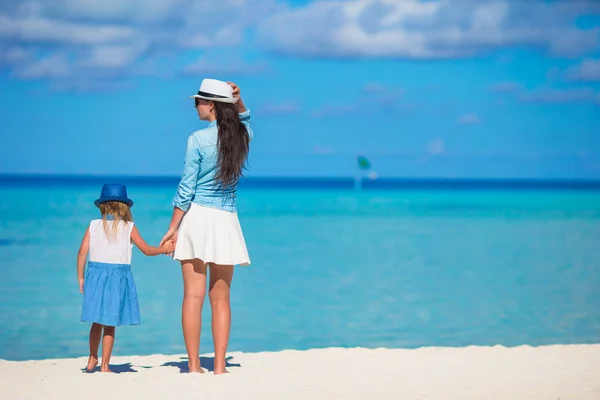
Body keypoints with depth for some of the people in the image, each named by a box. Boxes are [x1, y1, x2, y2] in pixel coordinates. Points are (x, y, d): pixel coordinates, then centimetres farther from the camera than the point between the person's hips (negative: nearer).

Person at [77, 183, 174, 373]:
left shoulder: (93, 226, 1)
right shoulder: (129, 228, -2)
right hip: (118, 276, -2)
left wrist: (80, 278, 6)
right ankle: (104, 366, 9)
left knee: (97, 321, 17)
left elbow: (82, 252, -3)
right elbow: (146, 250, 5)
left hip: (95, 275, 2)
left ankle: (92, 359, 28)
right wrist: (164, 249, 23)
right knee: (110, 324, 5)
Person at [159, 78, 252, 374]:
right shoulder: (243, 136, 4)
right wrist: (237, 98, 10)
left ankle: (194, 366, -3)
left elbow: (186, 189, -8)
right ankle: (219, 366, 4)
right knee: (220, 298, 7)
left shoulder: (198, 139, -9)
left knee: (193, 296, -2)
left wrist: (173, 228, -2)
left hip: (197, 216, -4)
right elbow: (243, 117, 31)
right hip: (226, 220, 4)